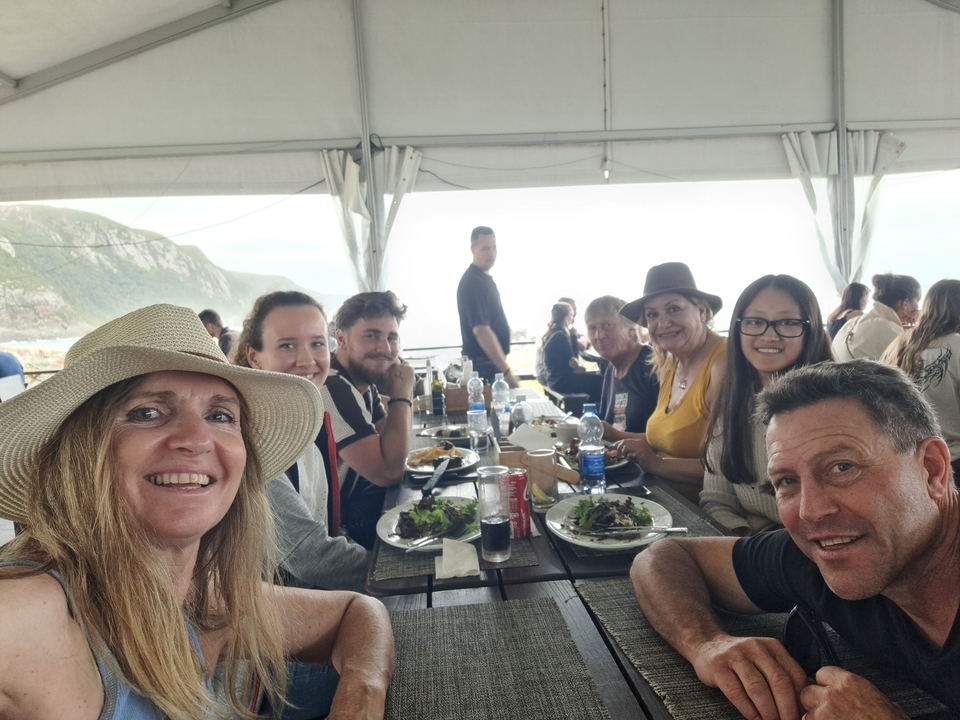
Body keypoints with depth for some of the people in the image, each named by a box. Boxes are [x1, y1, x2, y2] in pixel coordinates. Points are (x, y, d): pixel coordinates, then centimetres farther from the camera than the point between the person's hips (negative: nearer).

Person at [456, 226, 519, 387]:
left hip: (492, 362, 9)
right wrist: (507, 371, -29)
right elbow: (481, 331, -27)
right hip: (484, 365, -9)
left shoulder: (485, 279, 11)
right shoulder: (472, 283, -20)